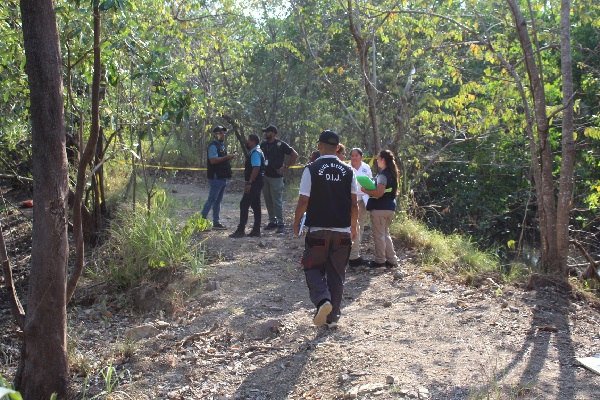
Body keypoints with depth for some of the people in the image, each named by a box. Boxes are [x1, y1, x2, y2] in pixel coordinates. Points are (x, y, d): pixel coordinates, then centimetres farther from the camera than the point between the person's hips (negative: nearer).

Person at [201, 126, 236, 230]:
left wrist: (229, 158, 10)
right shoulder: (213, 146, -12)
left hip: (222, 177, 10)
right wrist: (227, 157, -22)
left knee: (218, 200, 11)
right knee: (212, 199, -8)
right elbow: (213, 160, -24)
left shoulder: (222, 145, 19)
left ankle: (216, 222, 16)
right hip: (216, 177, -10)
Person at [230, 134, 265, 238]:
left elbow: (256, 168, -24)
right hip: (256, 183, 11)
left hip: (254, 183, -11)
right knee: (255, 205, 11)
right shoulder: (256, 152, 16)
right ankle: (256, 230, 14)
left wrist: (249, 183, -25)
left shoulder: (255, 153, -16)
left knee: (244, 204, -8)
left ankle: (241, 230, -6)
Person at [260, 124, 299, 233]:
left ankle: (280, 223, 1)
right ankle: (272, 221, 19)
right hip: (264, 176, 6)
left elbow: (295, 155, -6)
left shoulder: (281, 145, -8)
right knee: (268, 201, 10)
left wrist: (285, 167, -8)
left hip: (276, 177, -6)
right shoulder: (263, 144, 8)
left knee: (277, 201, -6)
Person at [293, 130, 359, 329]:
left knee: (313, 268, 12)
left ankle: (322, 300, -13)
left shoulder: (312, 169, -7)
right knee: (337, 273, 12)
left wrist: (296, 222, 6)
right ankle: (333, 317, 17)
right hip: (342, 232, 3)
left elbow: (303, 201, -9)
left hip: (318, 230, -3)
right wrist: (353, 226, 18)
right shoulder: (348, 171, 2)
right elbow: (354, 203, 4)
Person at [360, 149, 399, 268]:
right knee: (385, 234, 17)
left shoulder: (383, 175, -16)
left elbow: (379, 193, -24)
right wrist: (371, 190, 19)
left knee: (379, 235, 1)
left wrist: (365, 190, -11)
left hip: (380, 208, -9)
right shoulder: (392, 173, 11)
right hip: (390, 207, 9)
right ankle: (391, 260, 17)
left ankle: (380, 260, 9)